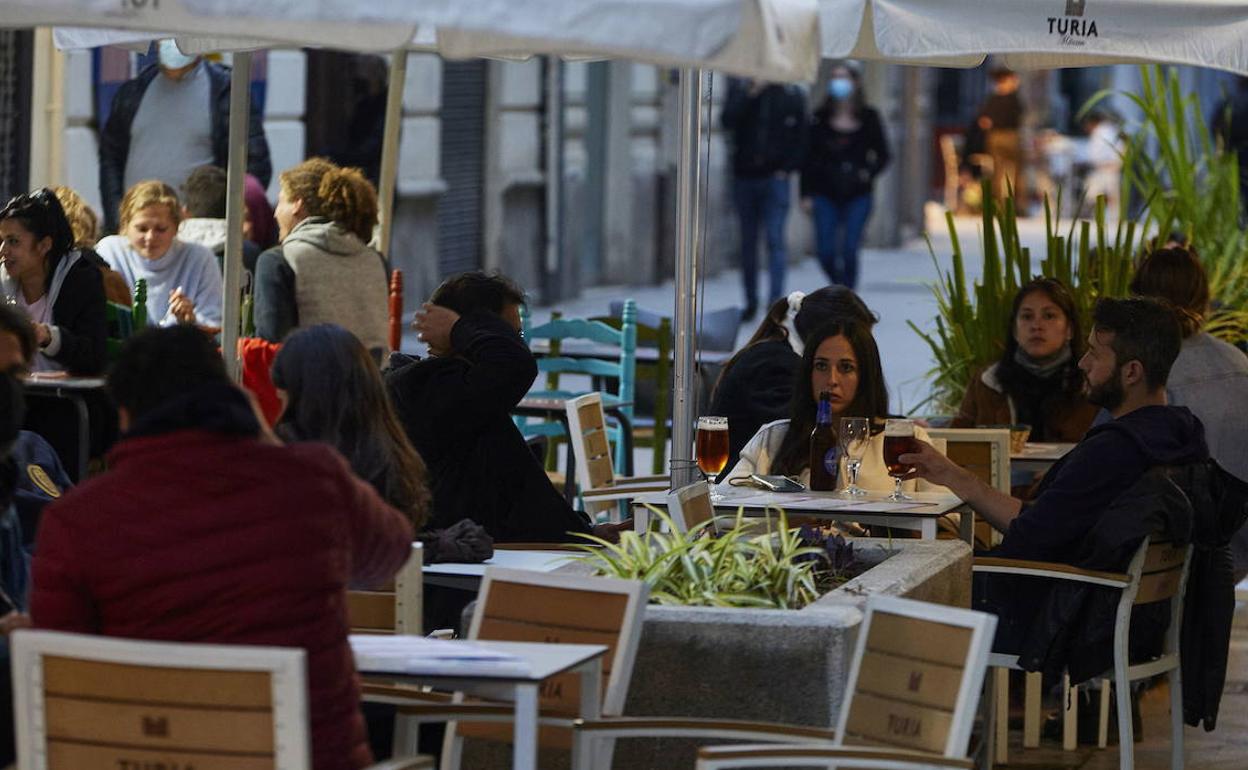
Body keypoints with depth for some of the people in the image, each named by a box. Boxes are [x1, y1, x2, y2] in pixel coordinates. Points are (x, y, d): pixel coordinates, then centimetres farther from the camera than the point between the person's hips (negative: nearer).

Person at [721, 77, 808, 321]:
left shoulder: (792, 95, 3)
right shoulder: (741, 88, 4)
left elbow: (800, 138, 6)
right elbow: (727, 120, -11)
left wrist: (787, 168, -4)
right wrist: (750, 94, -19)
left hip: (775, 179, -2)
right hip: (745, 177, 2)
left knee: (775, 240, -12)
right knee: (748, 241, 10)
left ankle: (776, 300, -15)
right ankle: (751, 300, 20)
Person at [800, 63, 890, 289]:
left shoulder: (869, 118, 4)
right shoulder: (820, 118, 4)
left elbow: (882, 155, 9)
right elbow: (808, 158, 5)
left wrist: (868, 173, -11)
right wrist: (806, 193, -1)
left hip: (857, 195, -1)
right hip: (825, 193, 1)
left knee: (849, 250, -9)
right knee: (826, 252, -4)